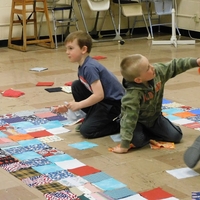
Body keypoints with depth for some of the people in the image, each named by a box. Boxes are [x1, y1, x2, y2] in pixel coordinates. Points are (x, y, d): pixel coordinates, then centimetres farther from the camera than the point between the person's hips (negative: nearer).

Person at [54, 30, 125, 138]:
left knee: (86, 130, -15)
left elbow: (99, 95, -28)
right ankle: (92, 118, 12)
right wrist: (68, 107, 3)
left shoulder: (89, 67, -22)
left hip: (114, 103, -9)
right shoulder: (82, 67, 7)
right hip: (102, 99, 9)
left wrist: (78, 105, -18)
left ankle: (119, 124, 0)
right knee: (76, 86, 4)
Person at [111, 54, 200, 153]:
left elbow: (173, 66, -3)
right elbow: (129, 118, -40)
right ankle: (148, 135, 3)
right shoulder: (133, 94, -40)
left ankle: (148, 133, 18)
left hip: (155, 117, 6)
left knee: (176, 136, -2)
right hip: (138, 122, -6)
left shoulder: (158, 70, -21)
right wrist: (124, 145, -42)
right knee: (137, 141, -32)